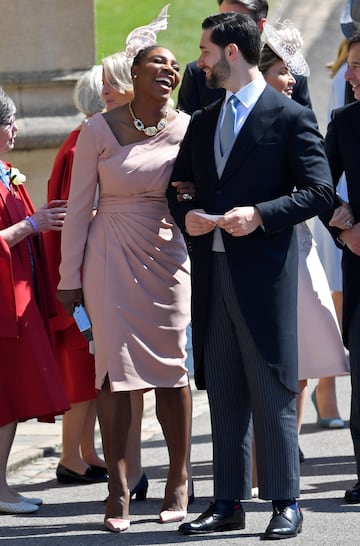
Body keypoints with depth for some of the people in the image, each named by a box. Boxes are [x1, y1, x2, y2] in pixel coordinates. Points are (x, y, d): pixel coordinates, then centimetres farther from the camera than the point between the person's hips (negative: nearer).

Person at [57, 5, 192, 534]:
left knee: (173, 368, 2)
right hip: (112, 257, -2)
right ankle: (118, 491, 1)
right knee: (116, 368, -5)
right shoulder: (99, 131, -3)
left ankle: (178, 481, 17)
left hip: (169, 255, 2)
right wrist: (70, 278, 2)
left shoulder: (187, 129, 1)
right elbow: (78, 207, 2)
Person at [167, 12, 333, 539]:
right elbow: (178, 186, 22)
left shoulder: (291, 116, -4)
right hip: (212, 272, 6)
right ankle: (228, 503, 14)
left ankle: (285, 503, 3)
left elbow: (320, 191, -8)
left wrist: (259, 213, -18)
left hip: (264, 270, -6)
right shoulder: (203, 121, 16)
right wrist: (186, 215, -1)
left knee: (272, 390, -3)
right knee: (223, 392, 9)